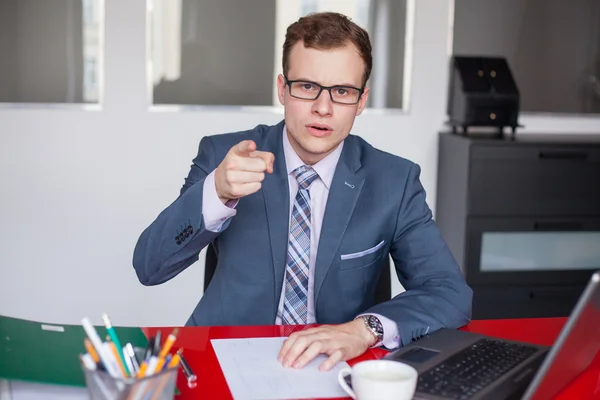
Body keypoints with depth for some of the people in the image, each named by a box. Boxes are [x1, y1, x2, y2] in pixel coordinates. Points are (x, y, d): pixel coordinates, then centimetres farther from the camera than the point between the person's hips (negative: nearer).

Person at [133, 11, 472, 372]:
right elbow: (149, 267, -11)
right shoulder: (222, 154, -5)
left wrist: (363, 329, -28)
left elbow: (452, 293, -10)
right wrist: (216, 192, -29)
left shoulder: (394, 181, -4)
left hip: (333, 368, 1)